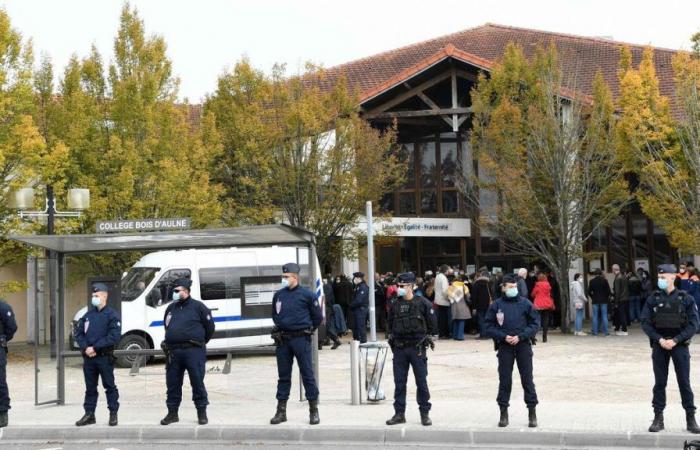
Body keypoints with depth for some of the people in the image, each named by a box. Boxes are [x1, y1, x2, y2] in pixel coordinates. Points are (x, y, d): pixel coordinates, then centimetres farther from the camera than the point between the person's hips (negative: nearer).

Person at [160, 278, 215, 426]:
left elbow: (210, 327, 3)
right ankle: (172, 413, 16)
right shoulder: (170, 308, 16)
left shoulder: (197, 306, -1)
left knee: (197, 382, -3)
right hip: (173, 352, 5)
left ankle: (202, 413, 5)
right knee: (172, 383, 7)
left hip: (193, 351, -5)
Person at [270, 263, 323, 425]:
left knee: (307, 374, -1)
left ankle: (314, 411, 5)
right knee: (283, 375, 9)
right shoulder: (278, 295, 9)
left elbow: (317, 316, 3)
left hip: (301, 339, -4)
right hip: (283, 339, 4)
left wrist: (307, 331, 8)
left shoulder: (306, 295, -4)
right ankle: (281, 411, 14)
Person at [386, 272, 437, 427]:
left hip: (417, 348, -3)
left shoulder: (423, 303, -4)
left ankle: (425, 414, 10)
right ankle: (399, 413, 14)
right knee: (399, 382, 6)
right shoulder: (395, 305, 6)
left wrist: (426, 338, 1)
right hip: (399, 349, 3)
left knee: (421, 382, 2)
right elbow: (390, 324, 19)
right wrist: (392, 337, 10)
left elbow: (432, 325, 3)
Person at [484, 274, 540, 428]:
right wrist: (504, 337, -11)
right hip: (504, 346, 0)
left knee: (527, 379, 2)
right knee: (504, 379, 4)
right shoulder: (496, 305, 2)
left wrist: (520, 336, -11)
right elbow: (489, 327, 3)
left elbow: (535, 323, 1)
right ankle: (503, 413, 13)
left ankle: (532, 412, 9)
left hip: (523, 345, 0)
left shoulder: (525, 303, 1)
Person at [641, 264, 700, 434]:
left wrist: (675, 340, -14)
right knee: (659, 383, 6)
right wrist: (660, 340, -12)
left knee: (684, 382, 1)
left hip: (679, 345, -2)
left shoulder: (686, 299, -3)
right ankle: (658, 418, 13)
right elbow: (645, 323, 0)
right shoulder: (653, 299, 2)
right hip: (659, 345, 2)